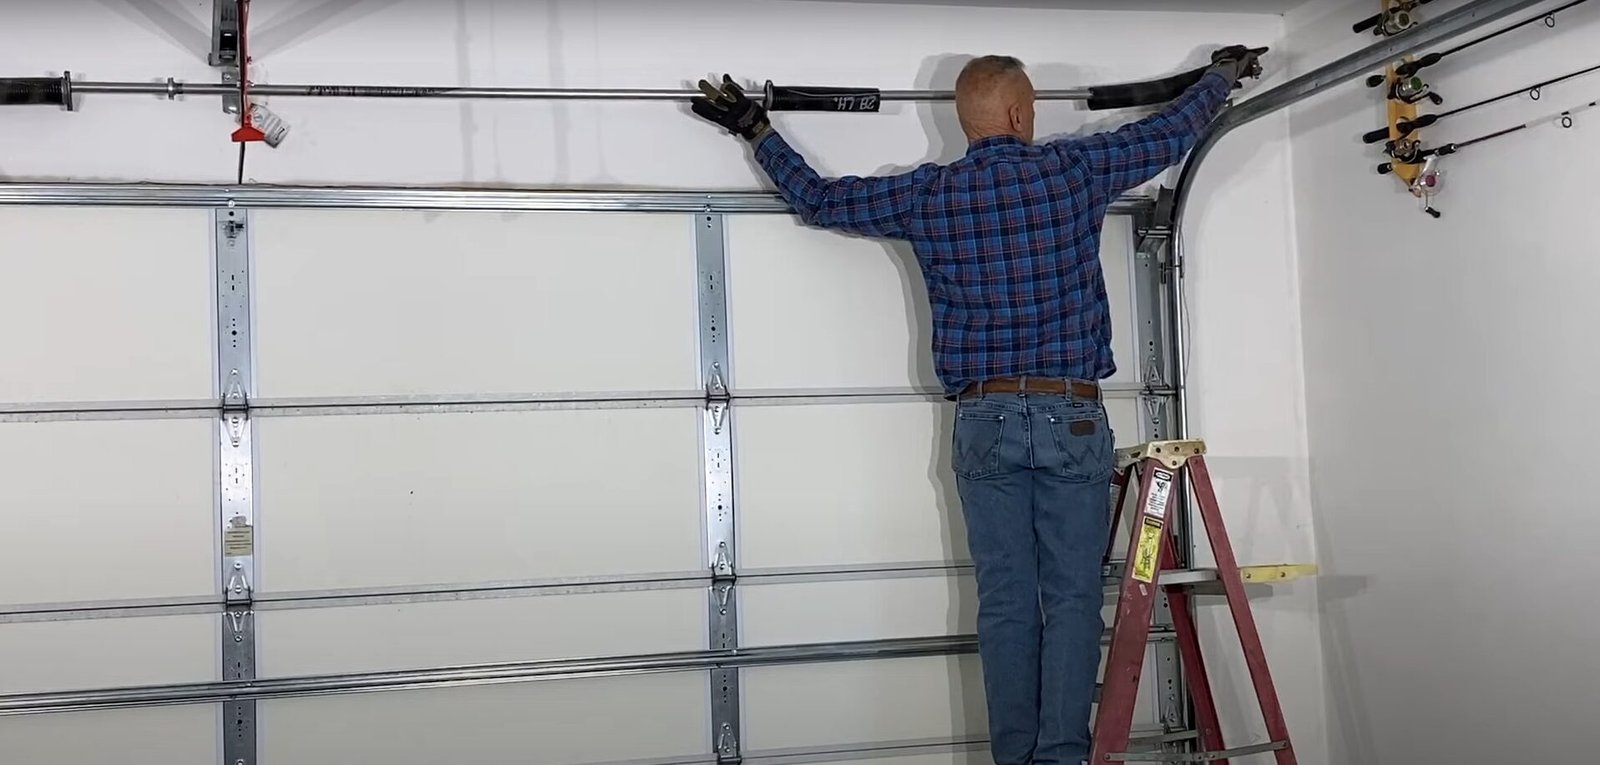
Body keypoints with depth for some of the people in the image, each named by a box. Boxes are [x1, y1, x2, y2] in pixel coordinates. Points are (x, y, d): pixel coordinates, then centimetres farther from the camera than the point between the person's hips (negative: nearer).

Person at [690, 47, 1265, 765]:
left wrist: (757, 130, 28)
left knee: (1005, 603, 6)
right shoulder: (1073, 169, 1)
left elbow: (818, 199, 13)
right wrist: (1222, 73, 34)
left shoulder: (927, 195, 3)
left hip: (984, 421, 2)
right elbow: (1169, 133, 15)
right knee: (1072, 598, 1)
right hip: (1071, 416, -2)